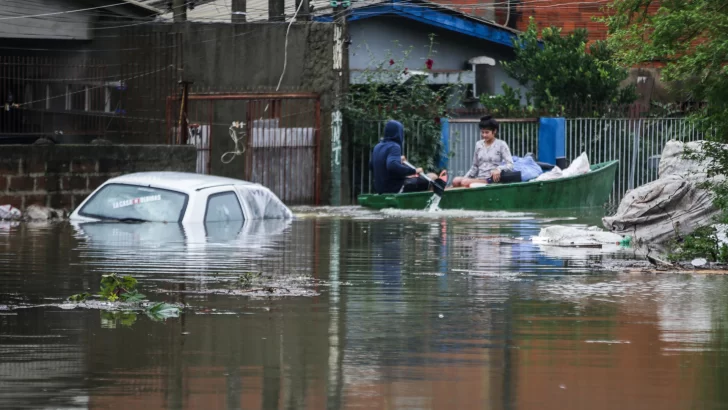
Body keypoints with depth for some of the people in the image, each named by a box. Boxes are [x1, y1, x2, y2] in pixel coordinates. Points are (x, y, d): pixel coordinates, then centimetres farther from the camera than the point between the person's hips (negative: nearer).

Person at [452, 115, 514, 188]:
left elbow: (510, 165, -8)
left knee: (465, 183, -31)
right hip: (479, 178, 5)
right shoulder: (478, 145, 15)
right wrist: (466, 177, 5)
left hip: (492, 179, -5)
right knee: (456, 181, -24)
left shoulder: (501, 144, 0)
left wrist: (499, 169, -28)